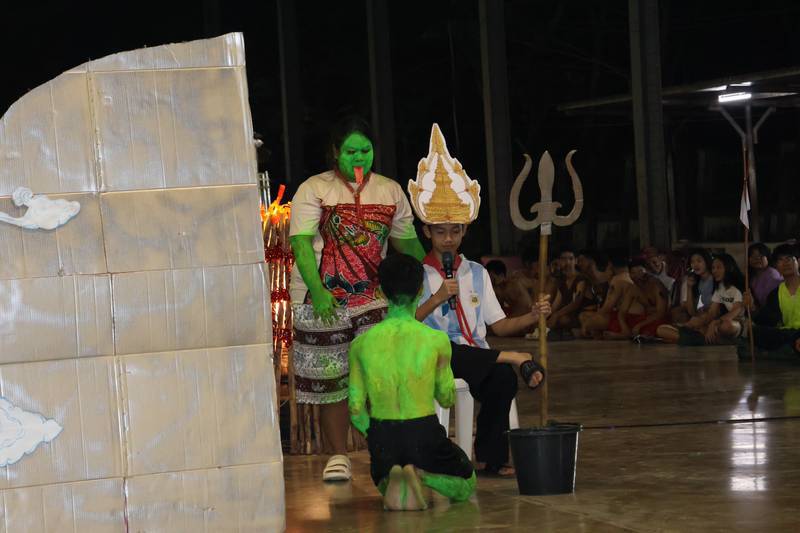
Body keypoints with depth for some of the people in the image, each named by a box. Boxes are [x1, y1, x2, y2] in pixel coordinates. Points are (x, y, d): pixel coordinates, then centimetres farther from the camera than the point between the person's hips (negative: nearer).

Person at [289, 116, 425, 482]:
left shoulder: (390, 192, 11)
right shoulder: (314, 190, 0)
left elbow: (408, 243, 18)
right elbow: (301, 244, -10)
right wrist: (317, 290, -24)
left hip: (373, 300, 2)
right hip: (323, 301, -2)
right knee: (330, 381, 4)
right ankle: (338, 455, 16)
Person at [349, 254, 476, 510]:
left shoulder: (361, 344, -3)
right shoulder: (436, 340, -9)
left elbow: (356, 411, -2)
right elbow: (447, 399, 5)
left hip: (382, 440, 2)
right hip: (424, 436, -2)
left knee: (384, 483, 35)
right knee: (465, 487, 25)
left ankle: (393, 479, -5)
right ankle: (420, 474, -9)